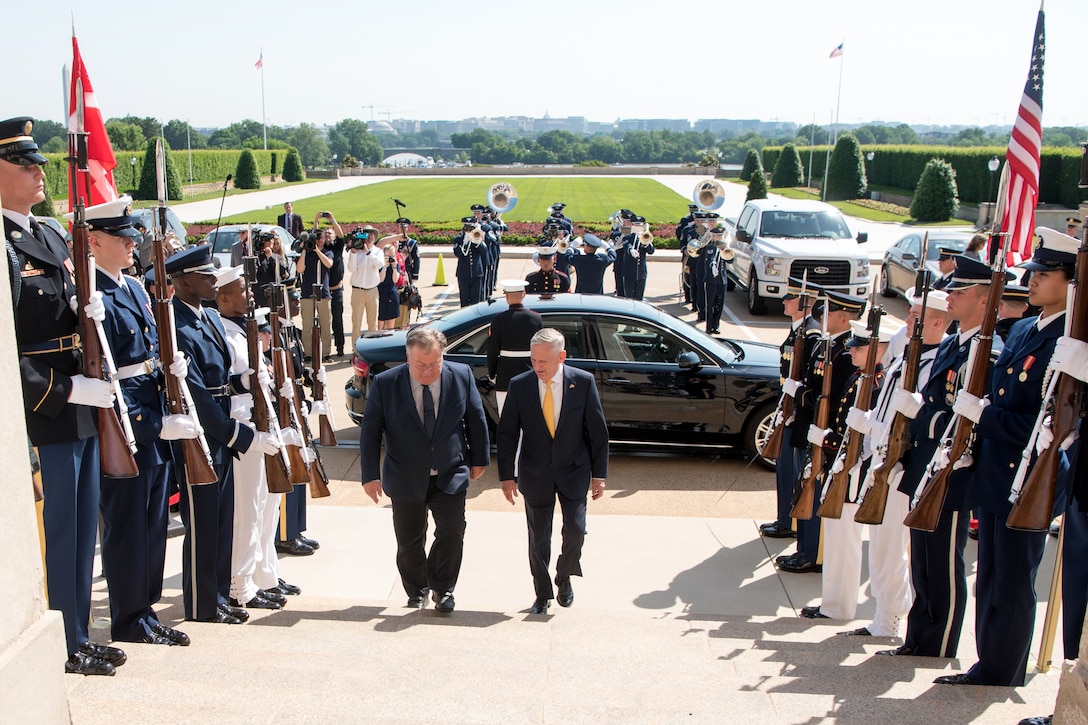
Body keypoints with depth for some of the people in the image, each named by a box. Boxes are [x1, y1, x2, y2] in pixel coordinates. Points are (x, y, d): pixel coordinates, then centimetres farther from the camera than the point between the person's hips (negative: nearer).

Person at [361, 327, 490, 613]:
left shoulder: (462, 376, -7)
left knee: (453, 531, -10)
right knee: (409, 542, 10)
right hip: (405, 479, 0)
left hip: (450, 475, 0)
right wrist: (371, 475, -8)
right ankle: (416, 591, 34)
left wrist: (479, 459, 11)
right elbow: (370, 431, -5)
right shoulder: (385, 383, -11)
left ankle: (442, 588, 12)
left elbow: (476, 419, 5)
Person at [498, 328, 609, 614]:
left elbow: (597, 430, -3)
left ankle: (564, 578, 24)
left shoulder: (583, 382, -9)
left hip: (574, 471, 0)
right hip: (535, 473, 1)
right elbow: (507, 434, -1)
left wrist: (599, 474, -2)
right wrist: (507, 476, -3)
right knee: (538, 538, 7)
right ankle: (542, 594, 25)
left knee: (575, 530, -5)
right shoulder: (519, 385, -8)